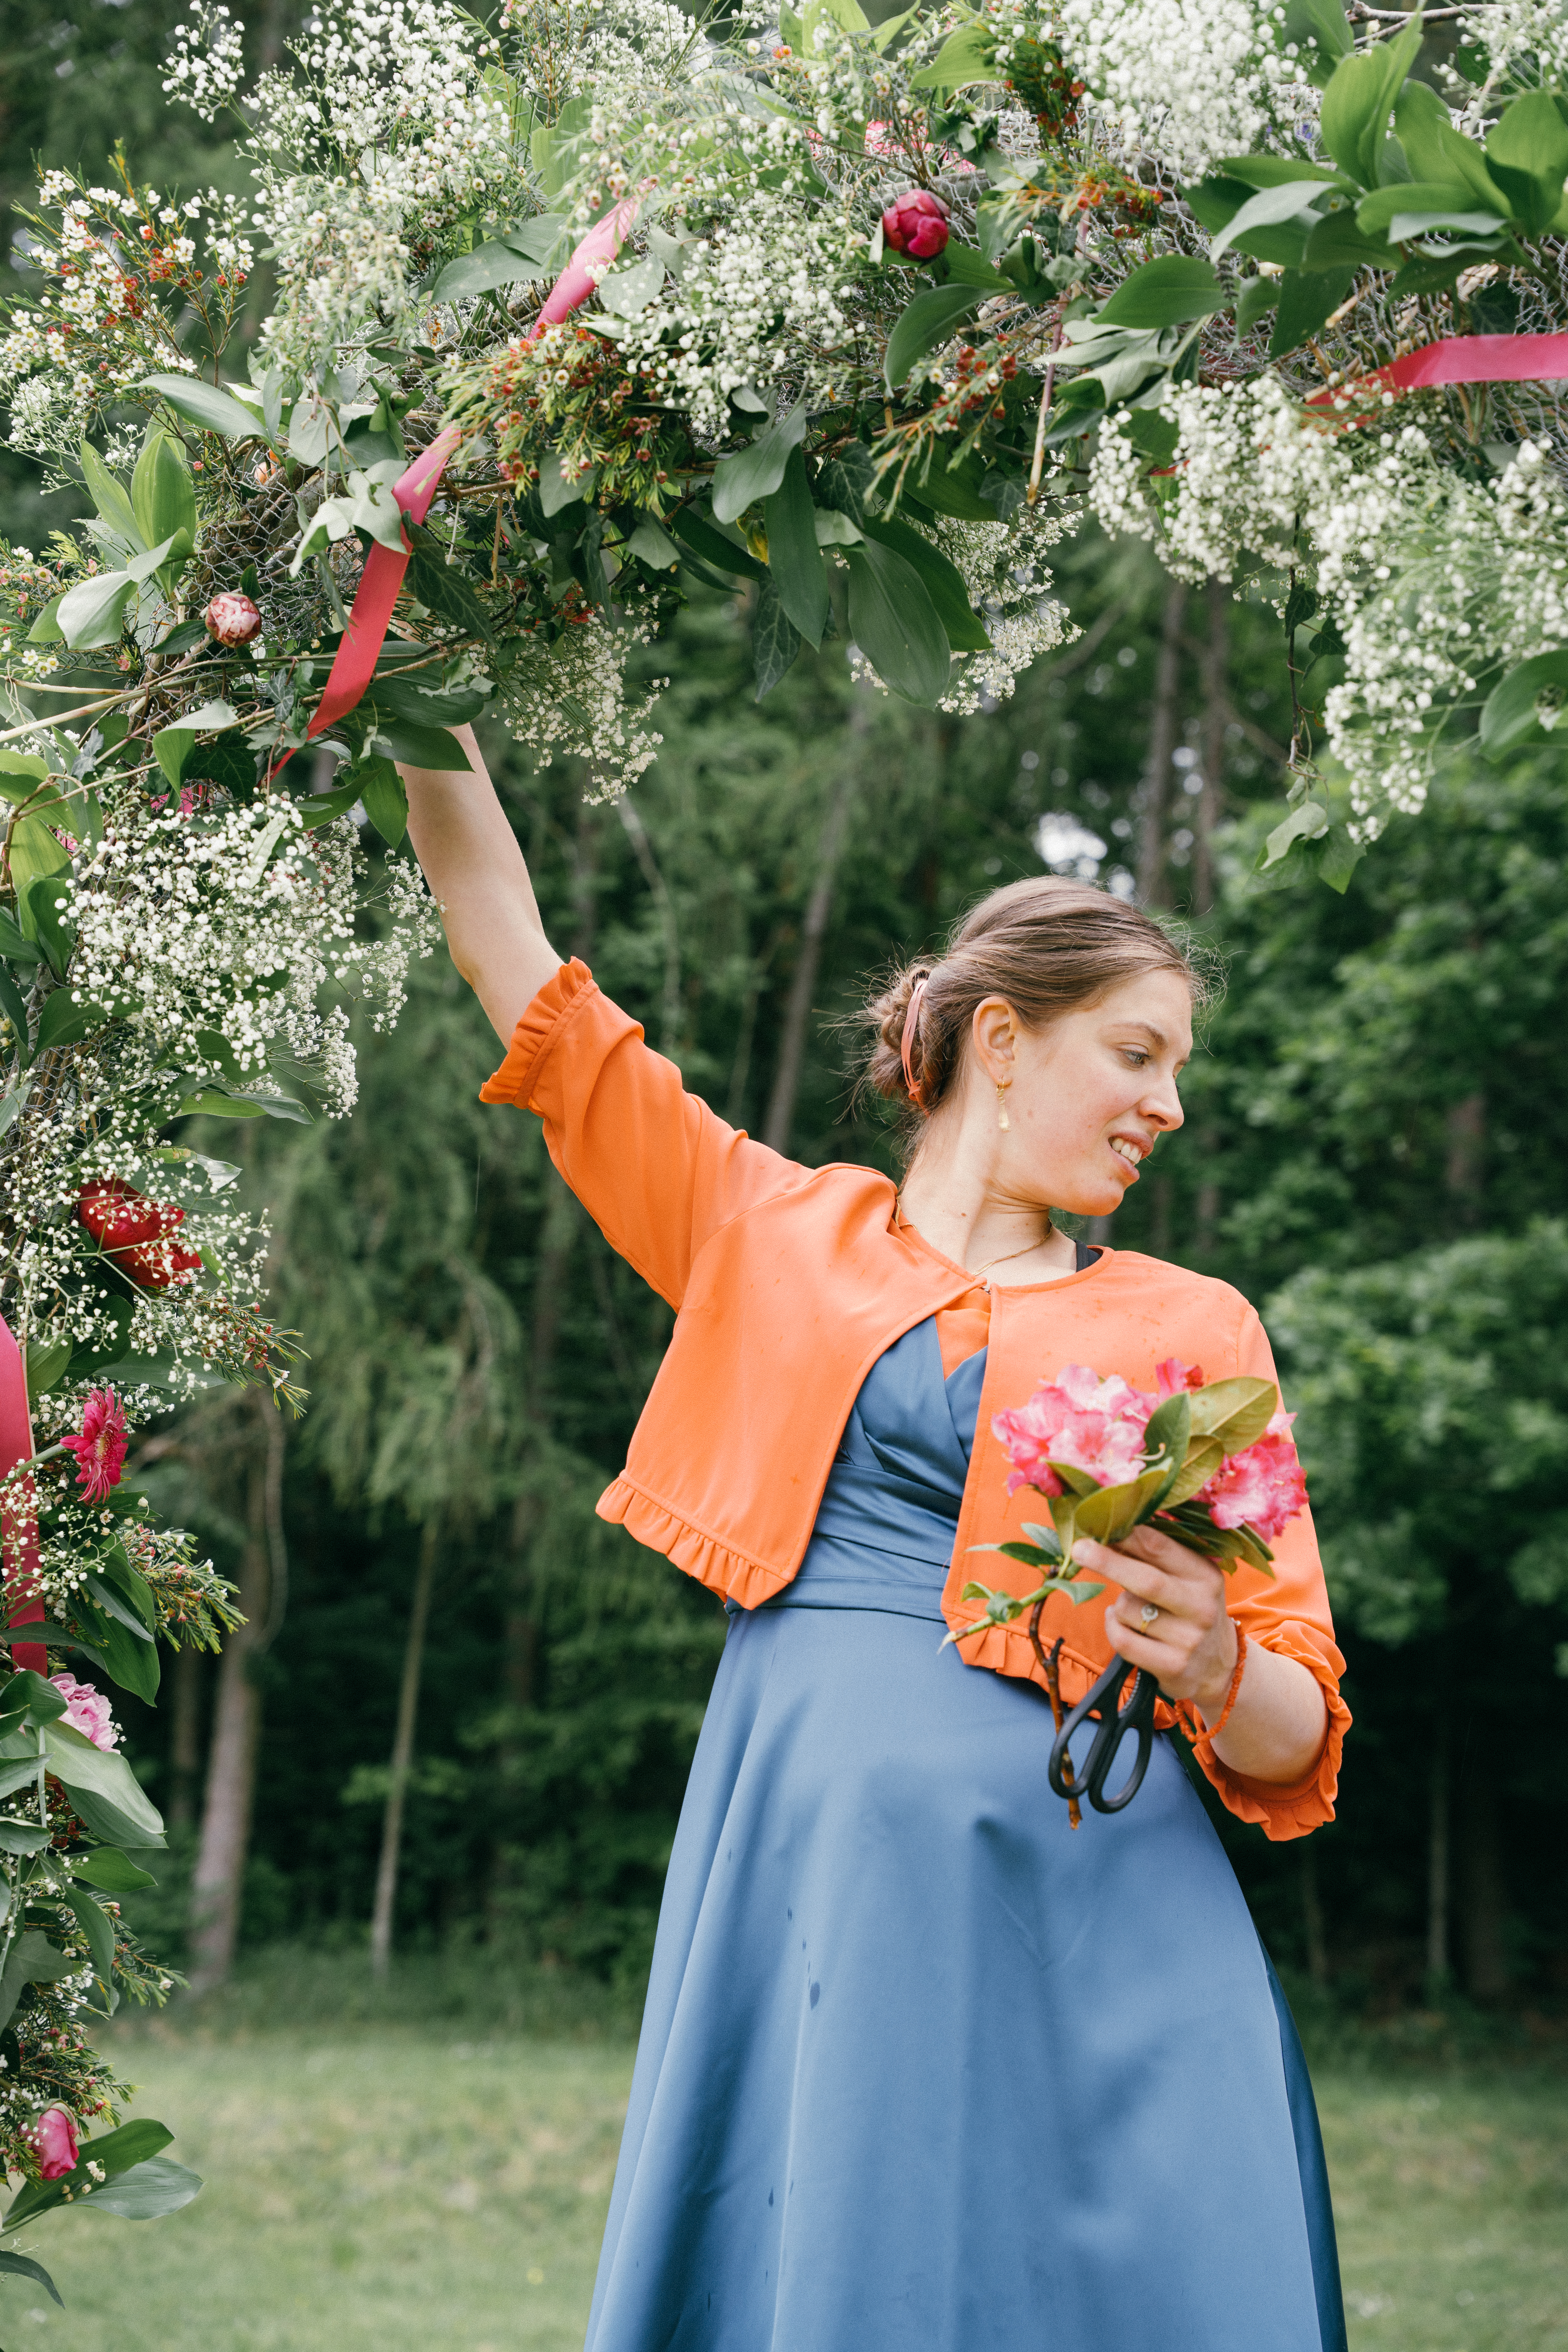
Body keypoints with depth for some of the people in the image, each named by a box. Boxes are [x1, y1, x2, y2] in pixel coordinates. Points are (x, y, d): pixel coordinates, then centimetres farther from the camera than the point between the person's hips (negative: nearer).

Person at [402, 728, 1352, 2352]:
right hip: (798, 1856, 0)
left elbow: (1298, 1739, 11)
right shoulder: (775, 1229, 15)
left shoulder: (1188, 1329, 14)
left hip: (1081, 1883, 0)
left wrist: (1211, 1668, -11)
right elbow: (509, 952, 17)